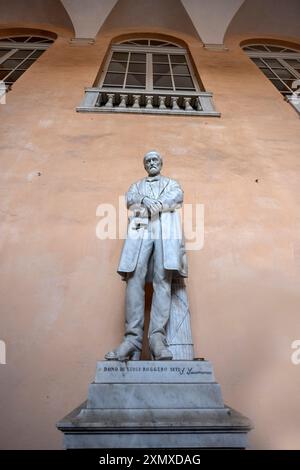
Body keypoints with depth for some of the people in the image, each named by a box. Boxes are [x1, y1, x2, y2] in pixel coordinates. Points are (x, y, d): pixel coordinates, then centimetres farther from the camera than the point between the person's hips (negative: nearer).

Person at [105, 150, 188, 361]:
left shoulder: (172, 183, 30)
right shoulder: (137, 185, 33)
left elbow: (178, 196, 6)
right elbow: (130, 199, 9)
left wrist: (153, 206, -8)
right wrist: (147, 201, -11)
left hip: (166, 228, -1)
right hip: (140, 228, 1)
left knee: (163, 281, -17)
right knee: (134, 280, -16)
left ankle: (157, 337, -22)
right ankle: (132, 338, -19)